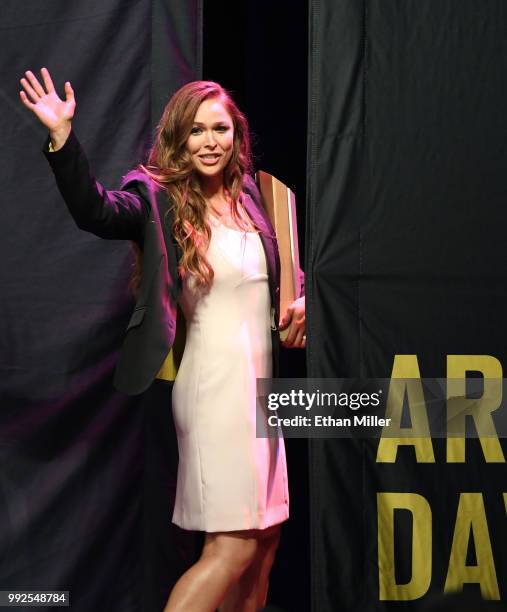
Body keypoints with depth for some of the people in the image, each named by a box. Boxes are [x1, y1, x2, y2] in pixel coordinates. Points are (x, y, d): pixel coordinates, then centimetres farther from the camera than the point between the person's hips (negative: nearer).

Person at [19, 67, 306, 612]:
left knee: (264, 542, 13)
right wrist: (63, 138, -43)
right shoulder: (158, 197, -9)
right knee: (232, 547, -11)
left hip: (260, 379, 7)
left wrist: (298, 303, 5)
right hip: (216, 380, -7)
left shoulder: (247, 193, 9)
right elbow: (97, 211, -31)